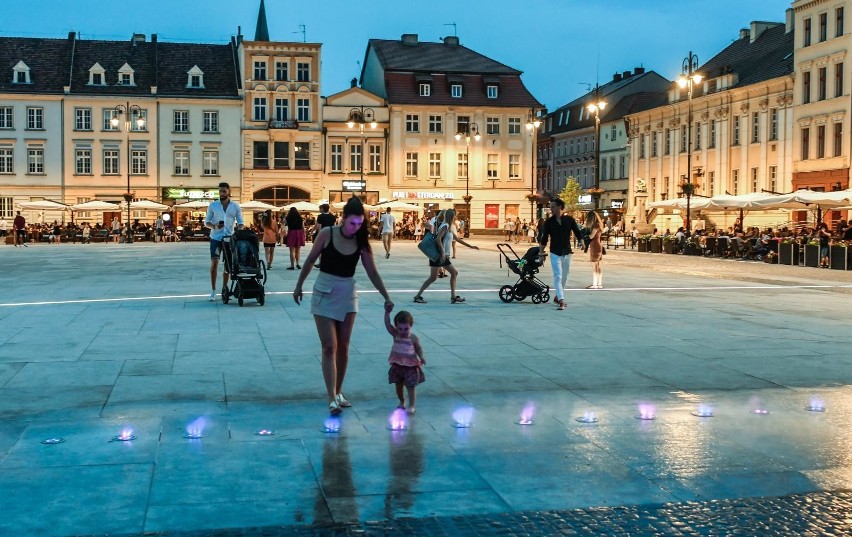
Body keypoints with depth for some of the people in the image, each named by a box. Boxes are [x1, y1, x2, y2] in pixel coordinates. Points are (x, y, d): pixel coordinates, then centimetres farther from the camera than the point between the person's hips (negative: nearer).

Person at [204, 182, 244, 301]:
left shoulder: (235, 206, 4)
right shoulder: (213, 205, 2)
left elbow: (240, 222, 5)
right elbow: (206, 222, 5)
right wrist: (215, 226, -16)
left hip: (229, 238, 1)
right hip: (216, 237, -1)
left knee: (228, 264, 7)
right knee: (214, 262, -10)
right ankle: (213, 290, -5)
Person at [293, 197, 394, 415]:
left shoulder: (361, 243, -5)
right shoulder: (327, 233, -12)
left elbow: (373, 273, -1)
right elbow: (310, 260, 0)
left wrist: (386, 297, -8)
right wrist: (299, 285, 5)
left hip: (347, 294, 3)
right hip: (325, 292, -3)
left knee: (343, 346, 8)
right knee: (329, 347, -8)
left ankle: (338, 392, 21)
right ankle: (332, 398, -12)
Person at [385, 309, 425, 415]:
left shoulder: (413, 338, -11)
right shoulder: (395, 335, -5)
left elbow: (418, 349, -1)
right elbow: (387, 324, -13)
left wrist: (421, 358, -18)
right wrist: (387, 313, -25)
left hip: (410, 366, -4)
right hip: (397, 366, 4)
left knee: (411, 387, 1)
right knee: (398, 386, 16)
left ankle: (411, 406, 9)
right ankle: (402, 403, 35)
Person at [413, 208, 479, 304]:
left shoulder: (449, 228, 18)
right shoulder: (445, 226, -12)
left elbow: (457, 239, 29)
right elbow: (438, 239, -24)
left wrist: (470, 246, 34)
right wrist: (442, 253, -27)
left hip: (444, 257, 10)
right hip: (438, 256, -10)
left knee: (454, 273, 9)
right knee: (433, 277, -11)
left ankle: (453, 297, 10)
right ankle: (418, 296, -7)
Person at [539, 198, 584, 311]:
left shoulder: (569, 220, -2)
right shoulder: (549, 222, -2)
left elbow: (577, 232, 3)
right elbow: (544, 238, 3)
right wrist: (541, 251, 4)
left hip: (567, 253, 2)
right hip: (555, 253, -2)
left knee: (564, 277, 12)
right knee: (558, 276, -12)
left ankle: (558, 297, 30)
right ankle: (561, 300, -18)